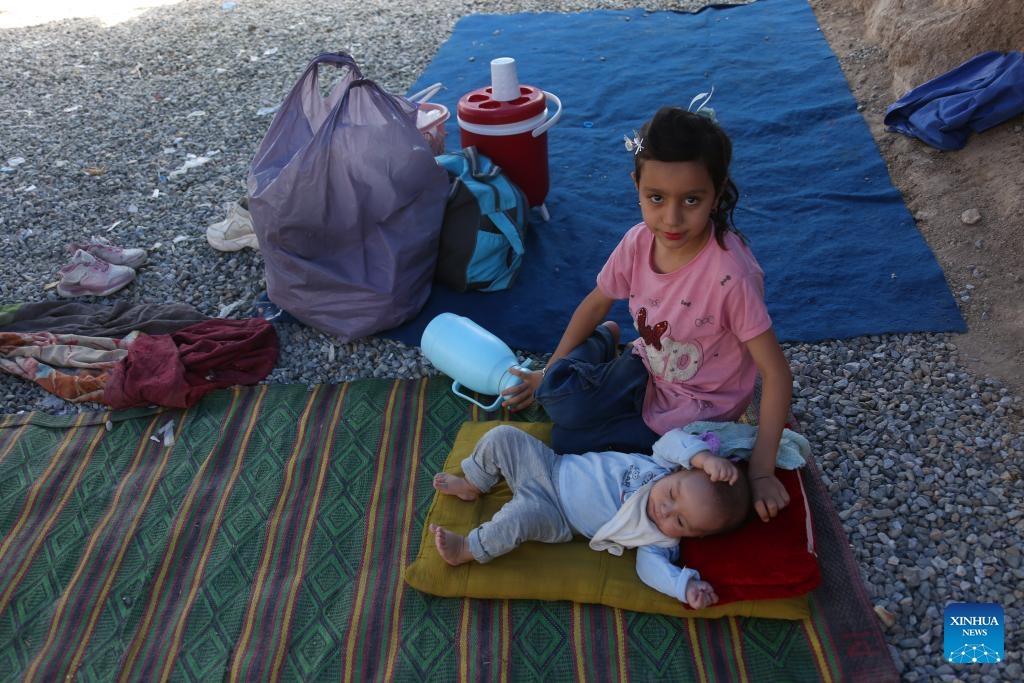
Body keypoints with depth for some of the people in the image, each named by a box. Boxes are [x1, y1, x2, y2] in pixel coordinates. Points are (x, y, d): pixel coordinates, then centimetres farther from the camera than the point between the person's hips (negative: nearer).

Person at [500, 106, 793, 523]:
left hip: (695, 408, -4)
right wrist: (549, 374, 4)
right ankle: (604, 343, 10)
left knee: (570, 441, -17)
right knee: (559, 398, -20)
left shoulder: (731, 274, -32)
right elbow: (595, 303, 2)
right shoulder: (639, 242, -16)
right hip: (647, 369, 5)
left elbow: (776, 373, -25)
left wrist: (760, 472, -25)